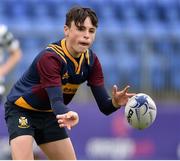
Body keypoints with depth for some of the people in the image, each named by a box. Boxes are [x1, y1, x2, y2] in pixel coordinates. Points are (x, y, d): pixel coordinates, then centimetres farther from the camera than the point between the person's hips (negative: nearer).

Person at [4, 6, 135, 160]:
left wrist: (115, 102, -38)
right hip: (21, 109, -7)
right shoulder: (49, 57, -30)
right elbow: (56, 100, -39)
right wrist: (67, 113, -62)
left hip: (48, 114, 7)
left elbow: (104, 105, -14)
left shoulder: (91, 61, -9)